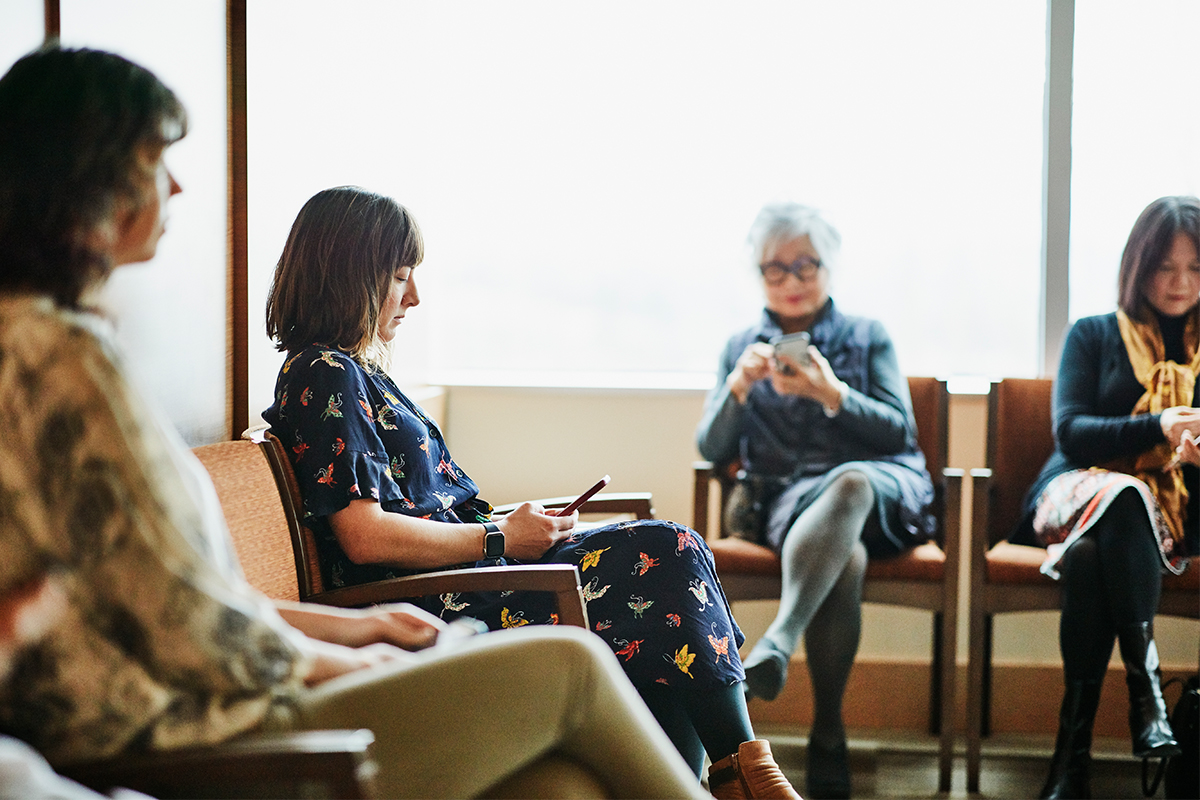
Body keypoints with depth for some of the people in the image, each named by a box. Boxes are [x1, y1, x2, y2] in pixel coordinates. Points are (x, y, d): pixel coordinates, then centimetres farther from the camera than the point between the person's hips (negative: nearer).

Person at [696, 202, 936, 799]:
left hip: (881, 486, 0)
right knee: (846, 558, -38)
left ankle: (777, 639, -57)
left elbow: (900, 431, 7)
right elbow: (711, 449, 12)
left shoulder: (868, 338, 20)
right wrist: (739, 386, -8)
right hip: (785, 497, 1)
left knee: (850, 482, -42)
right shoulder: (741, 347, 22)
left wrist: (833, 395, -11)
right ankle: (827, 738, -39)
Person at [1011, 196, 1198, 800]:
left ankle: (1075, 746, -42)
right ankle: (1145, 688, -44)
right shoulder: (1094, 336, 15)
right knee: (1121, 495, -40)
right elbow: (1070, 430, 0)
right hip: (1077, 494, 0)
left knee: (1090, 552, -37)